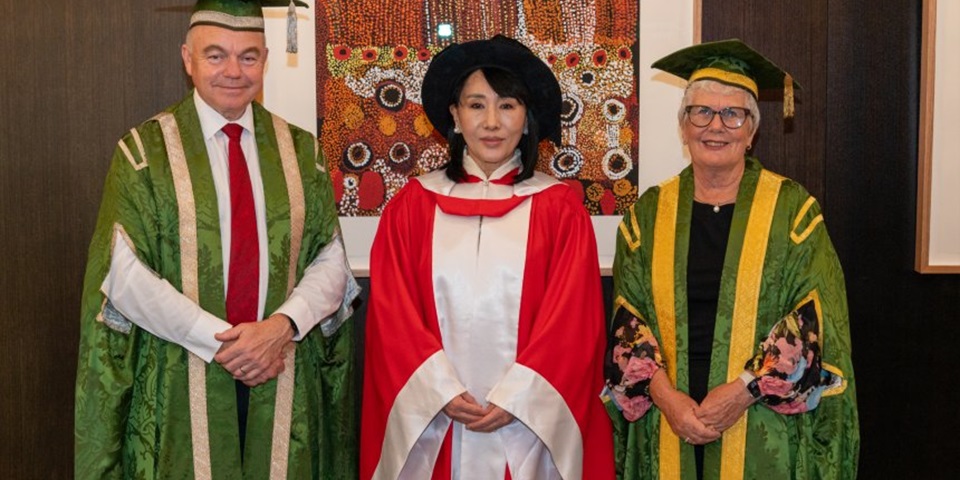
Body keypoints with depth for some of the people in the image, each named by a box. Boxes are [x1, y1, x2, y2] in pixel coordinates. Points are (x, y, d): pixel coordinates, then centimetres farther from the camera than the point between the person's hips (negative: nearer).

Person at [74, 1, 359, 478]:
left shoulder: (300, 151, 6)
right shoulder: (146, 149, -2)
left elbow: (331, 261, 2)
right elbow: (125, 275, -9)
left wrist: (283, 324, -16)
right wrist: (222, 340, -16)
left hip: (284, 380, 3)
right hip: (182, 383, -2)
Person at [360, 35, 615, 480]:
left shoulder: (560, 208, 1)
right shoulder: (412, 206, 3)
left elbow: (572, 319, -4)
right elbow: (393, 314, -1)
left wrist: (513, 399, -12)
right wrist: (442, 392, -12)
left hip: (530, 424, 0)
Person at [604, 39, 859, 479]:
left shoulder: (791, 207, -2)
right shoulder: (649, 212, 4)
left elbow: (815, 317, -7)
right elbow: (628, 316, 1)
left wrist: (744, 389, -15)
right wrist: (664, 394, -13)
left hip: (764, 431, -2)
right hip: (668, 426, 2)